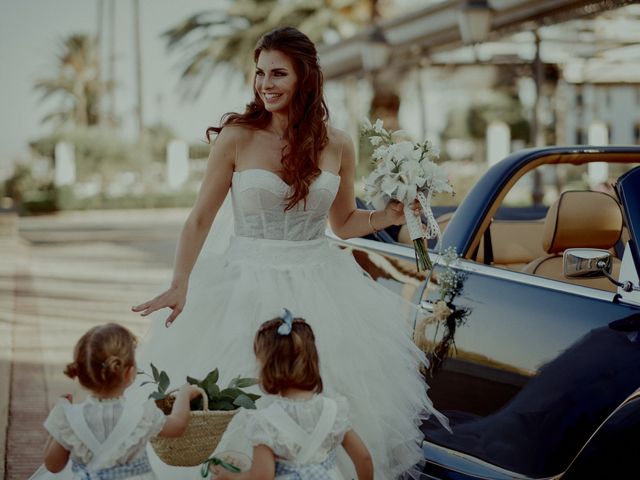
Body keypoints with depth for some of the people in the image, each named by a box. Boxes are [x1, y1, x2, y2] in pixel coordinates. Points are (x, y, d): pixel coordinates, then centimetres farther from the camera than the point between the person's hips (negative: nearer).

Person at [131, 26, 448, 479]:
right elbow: (201, 220, -3)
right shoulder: (237, 138, -6)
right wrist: (180, 285, -12)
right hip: (247, 285, -2)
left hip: (317, 286, 2)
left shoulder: (337, 145, 1)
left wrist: (392, 215, -3)